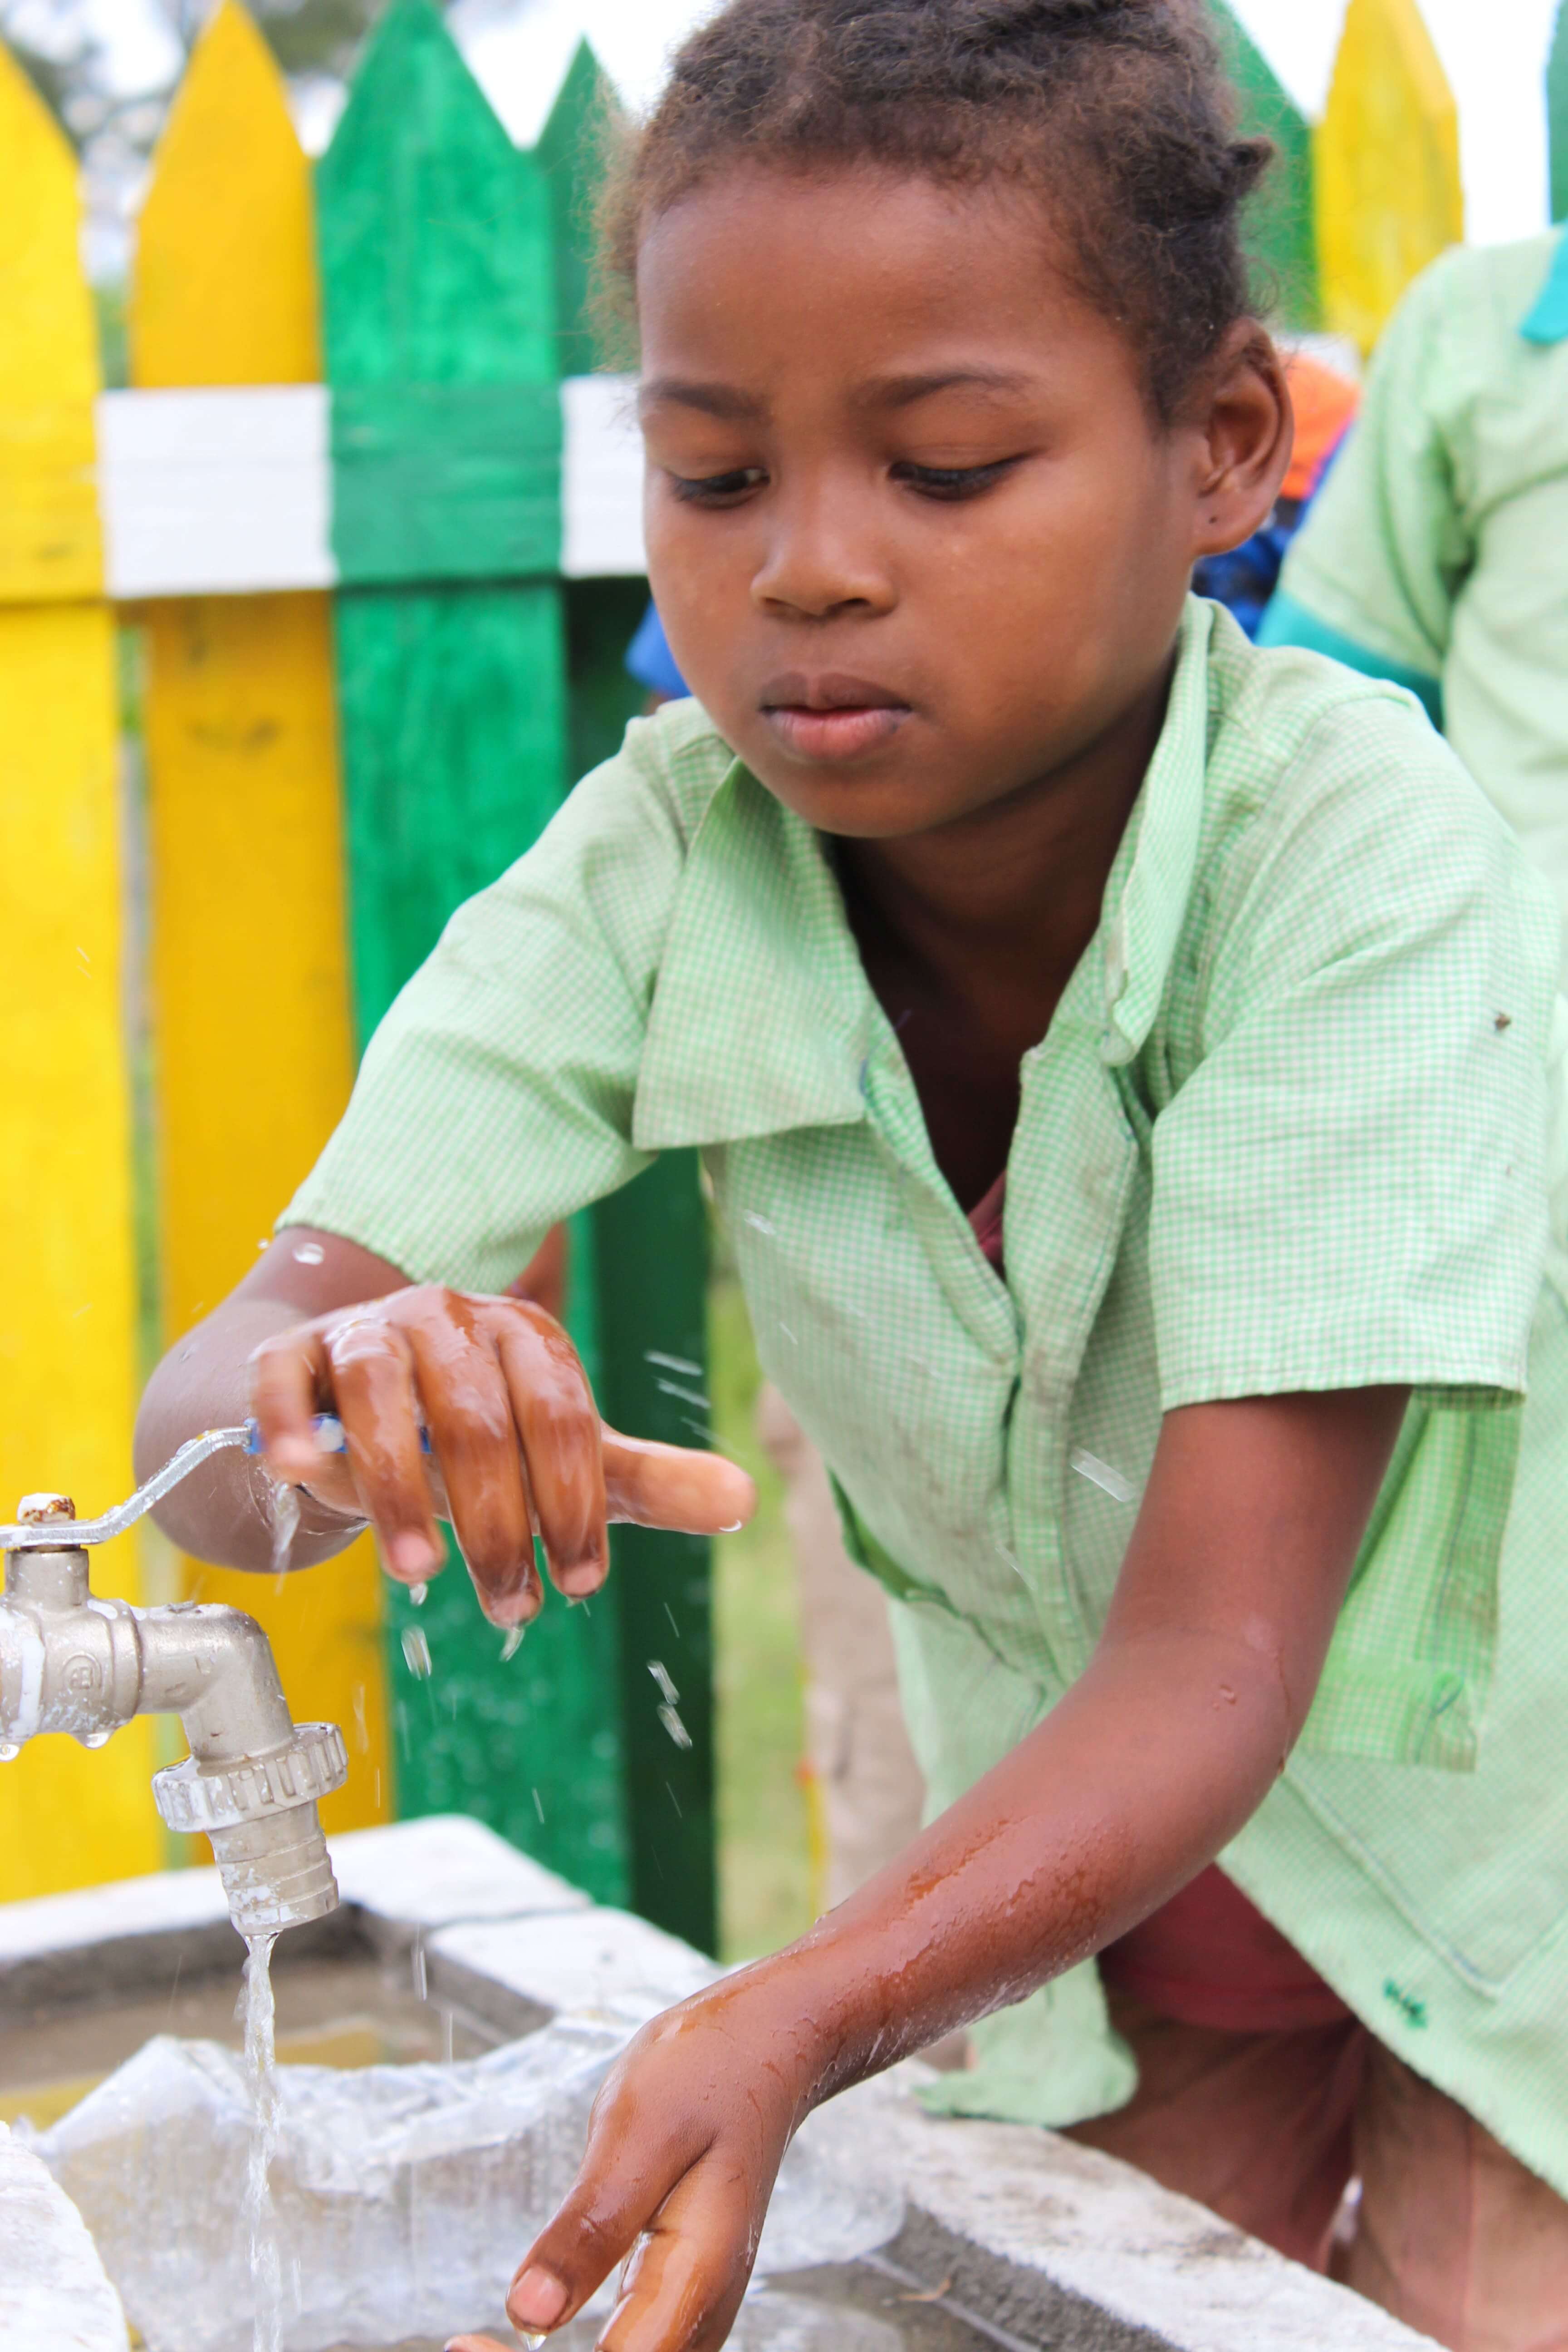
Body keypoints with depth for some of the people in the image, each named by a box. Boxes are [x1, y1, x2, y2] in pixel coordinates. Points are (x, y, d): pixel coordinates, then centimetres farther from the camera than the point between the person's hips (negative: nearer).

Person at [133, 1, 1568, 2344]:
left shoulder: (1365, 864, -31)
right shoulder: (652, 872, -20)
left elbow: (1220, 1665, -34)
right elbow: (200, 1424, -26)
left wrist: (794, 2026, -50)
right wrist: (335, 1400, -50)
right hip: (1095, 1829, 3)